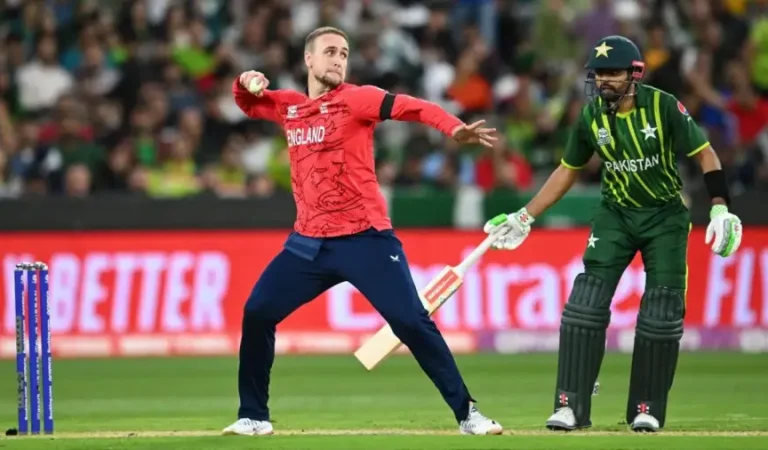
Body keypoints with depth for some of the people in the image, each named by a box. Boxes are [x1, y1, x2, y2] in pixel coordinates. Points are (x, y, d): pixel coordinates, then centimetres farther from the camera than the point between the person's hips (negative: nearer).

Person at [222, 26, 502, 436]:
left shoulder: (356, 99, -4)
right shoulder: (288, 106, 12)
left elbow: (411, 107, -19)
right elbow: (248, 104, 31)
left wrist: (454, 129, -38)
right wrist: (245, 84, 6)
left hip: (365, 240, -5)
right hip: (308, 244, 5)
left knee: (411, 322, -10)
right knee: (257, 314, 1)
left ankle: (466, 413, -2)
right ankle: (253, 416, 14)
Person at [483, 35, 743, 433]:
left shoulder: (663, 107, -17)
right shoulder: (591, 116, -7)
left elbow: (704, 154, -12)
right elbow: (567, 171, 7)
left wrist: (720, 209, -23)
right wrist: (524, 219, 4)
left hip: (666, 216, -2)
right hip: (615, 215, 2)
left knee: (662, 311, -6)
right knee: (587, 302, -11)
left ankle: (647, 408, 8)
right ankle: (570, 404, -10)